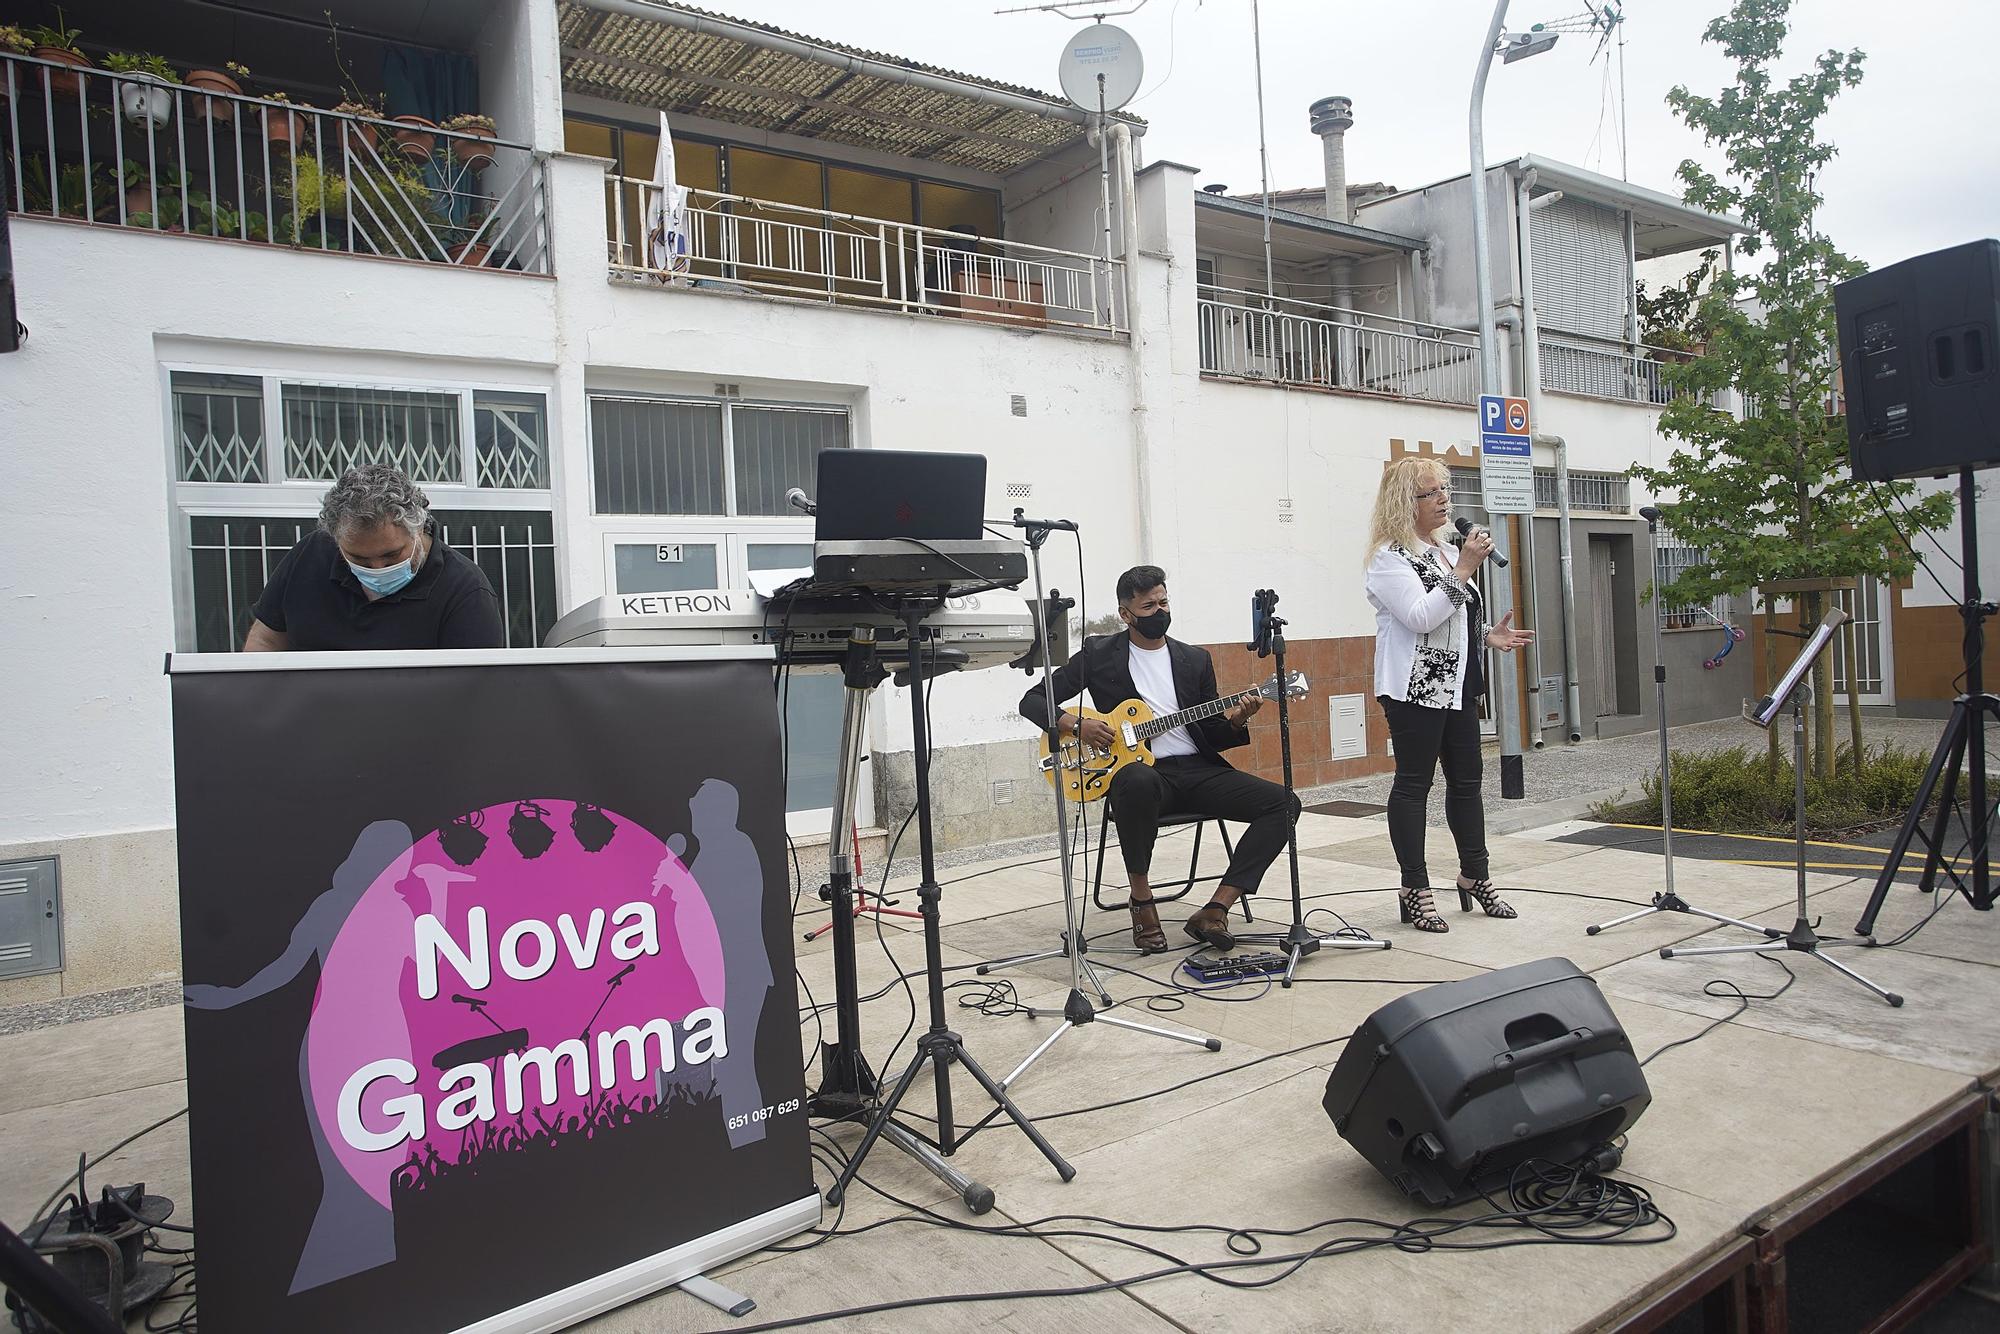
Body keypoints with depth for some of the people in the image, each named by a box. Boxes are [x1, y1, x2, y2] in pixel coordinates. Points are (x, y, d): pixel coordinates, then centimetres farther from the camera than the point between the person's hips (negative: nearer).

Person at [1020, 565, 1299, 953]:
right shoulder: (1099, 654, 5)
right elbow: (1032, 701, 6)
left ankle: (1215, 912, -19)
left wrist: (1236, 721, -6)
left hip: (1197, 768, 5)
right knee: (1138, 782, -42)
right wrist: (1077, 725, -10)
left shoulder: (1196, 659, 16)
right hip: (1141, 771, -4)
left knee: (1283, 803, -16)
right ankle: (1141, 902, -20)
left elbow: (1212, 737, 17)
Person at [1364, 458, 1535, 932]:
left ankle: (1474, 876, 25)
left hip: (1457, 684, 9)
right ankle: (1415, 890, 3)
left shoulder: (1442, 551, 18)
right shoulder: (1390, 556, -10)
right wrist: (1464, 569, -22)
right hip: (1416, 688, -9)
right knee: (1413, 783, -4)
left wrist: (1488, 635, 11)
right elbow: (1420, 617, -22)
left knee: (1466, 780, 13)